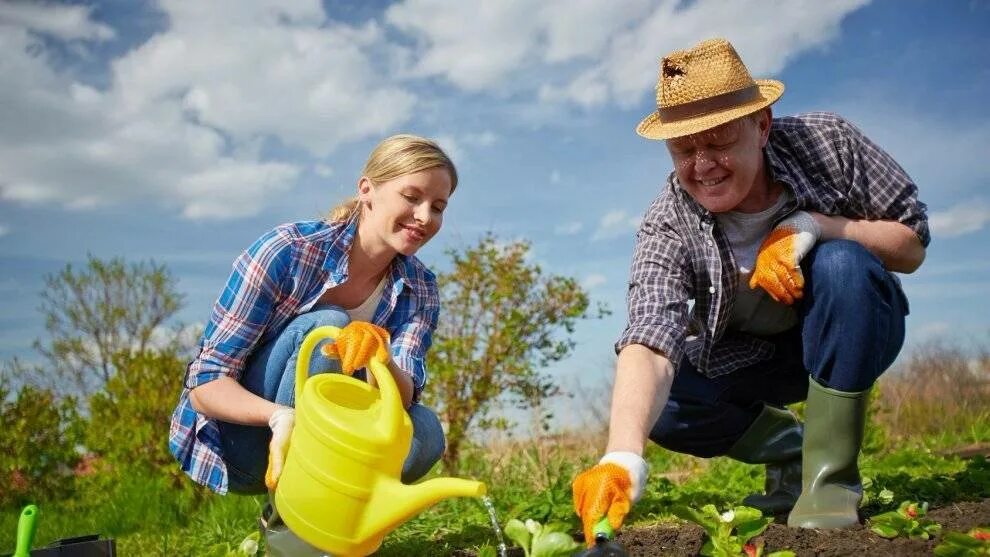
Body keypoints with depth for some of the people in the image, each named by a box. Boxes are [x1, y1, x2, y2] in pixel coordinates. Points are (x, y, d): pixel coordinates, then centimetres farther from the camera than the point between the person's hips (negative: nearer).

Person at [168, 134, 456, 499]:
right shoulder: (286, 251, -20)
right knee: (325, 327, -30)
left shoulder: (419, 290, -5)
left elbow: (403, 397, -20)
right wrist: (281, 417, -41)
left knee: (424, 433, -26)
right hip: (235, 439, -4)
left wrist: (380, 357, -43)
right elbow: (205, 385, -21)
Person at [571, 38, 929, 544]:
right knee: (658, 405, -25)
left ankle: (830, 471, -21)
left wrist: (810, 226, -34)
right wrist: (623, 457, -59)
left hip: (852, 335, 0)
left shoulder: (825, 141, -23)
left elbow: (912, 245, -15)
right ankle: (785, 446, 5)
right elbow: (649, 342, -41)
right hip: (748, 357, 1)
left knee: (842, 263, -33)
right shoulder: (667, 229, -26)